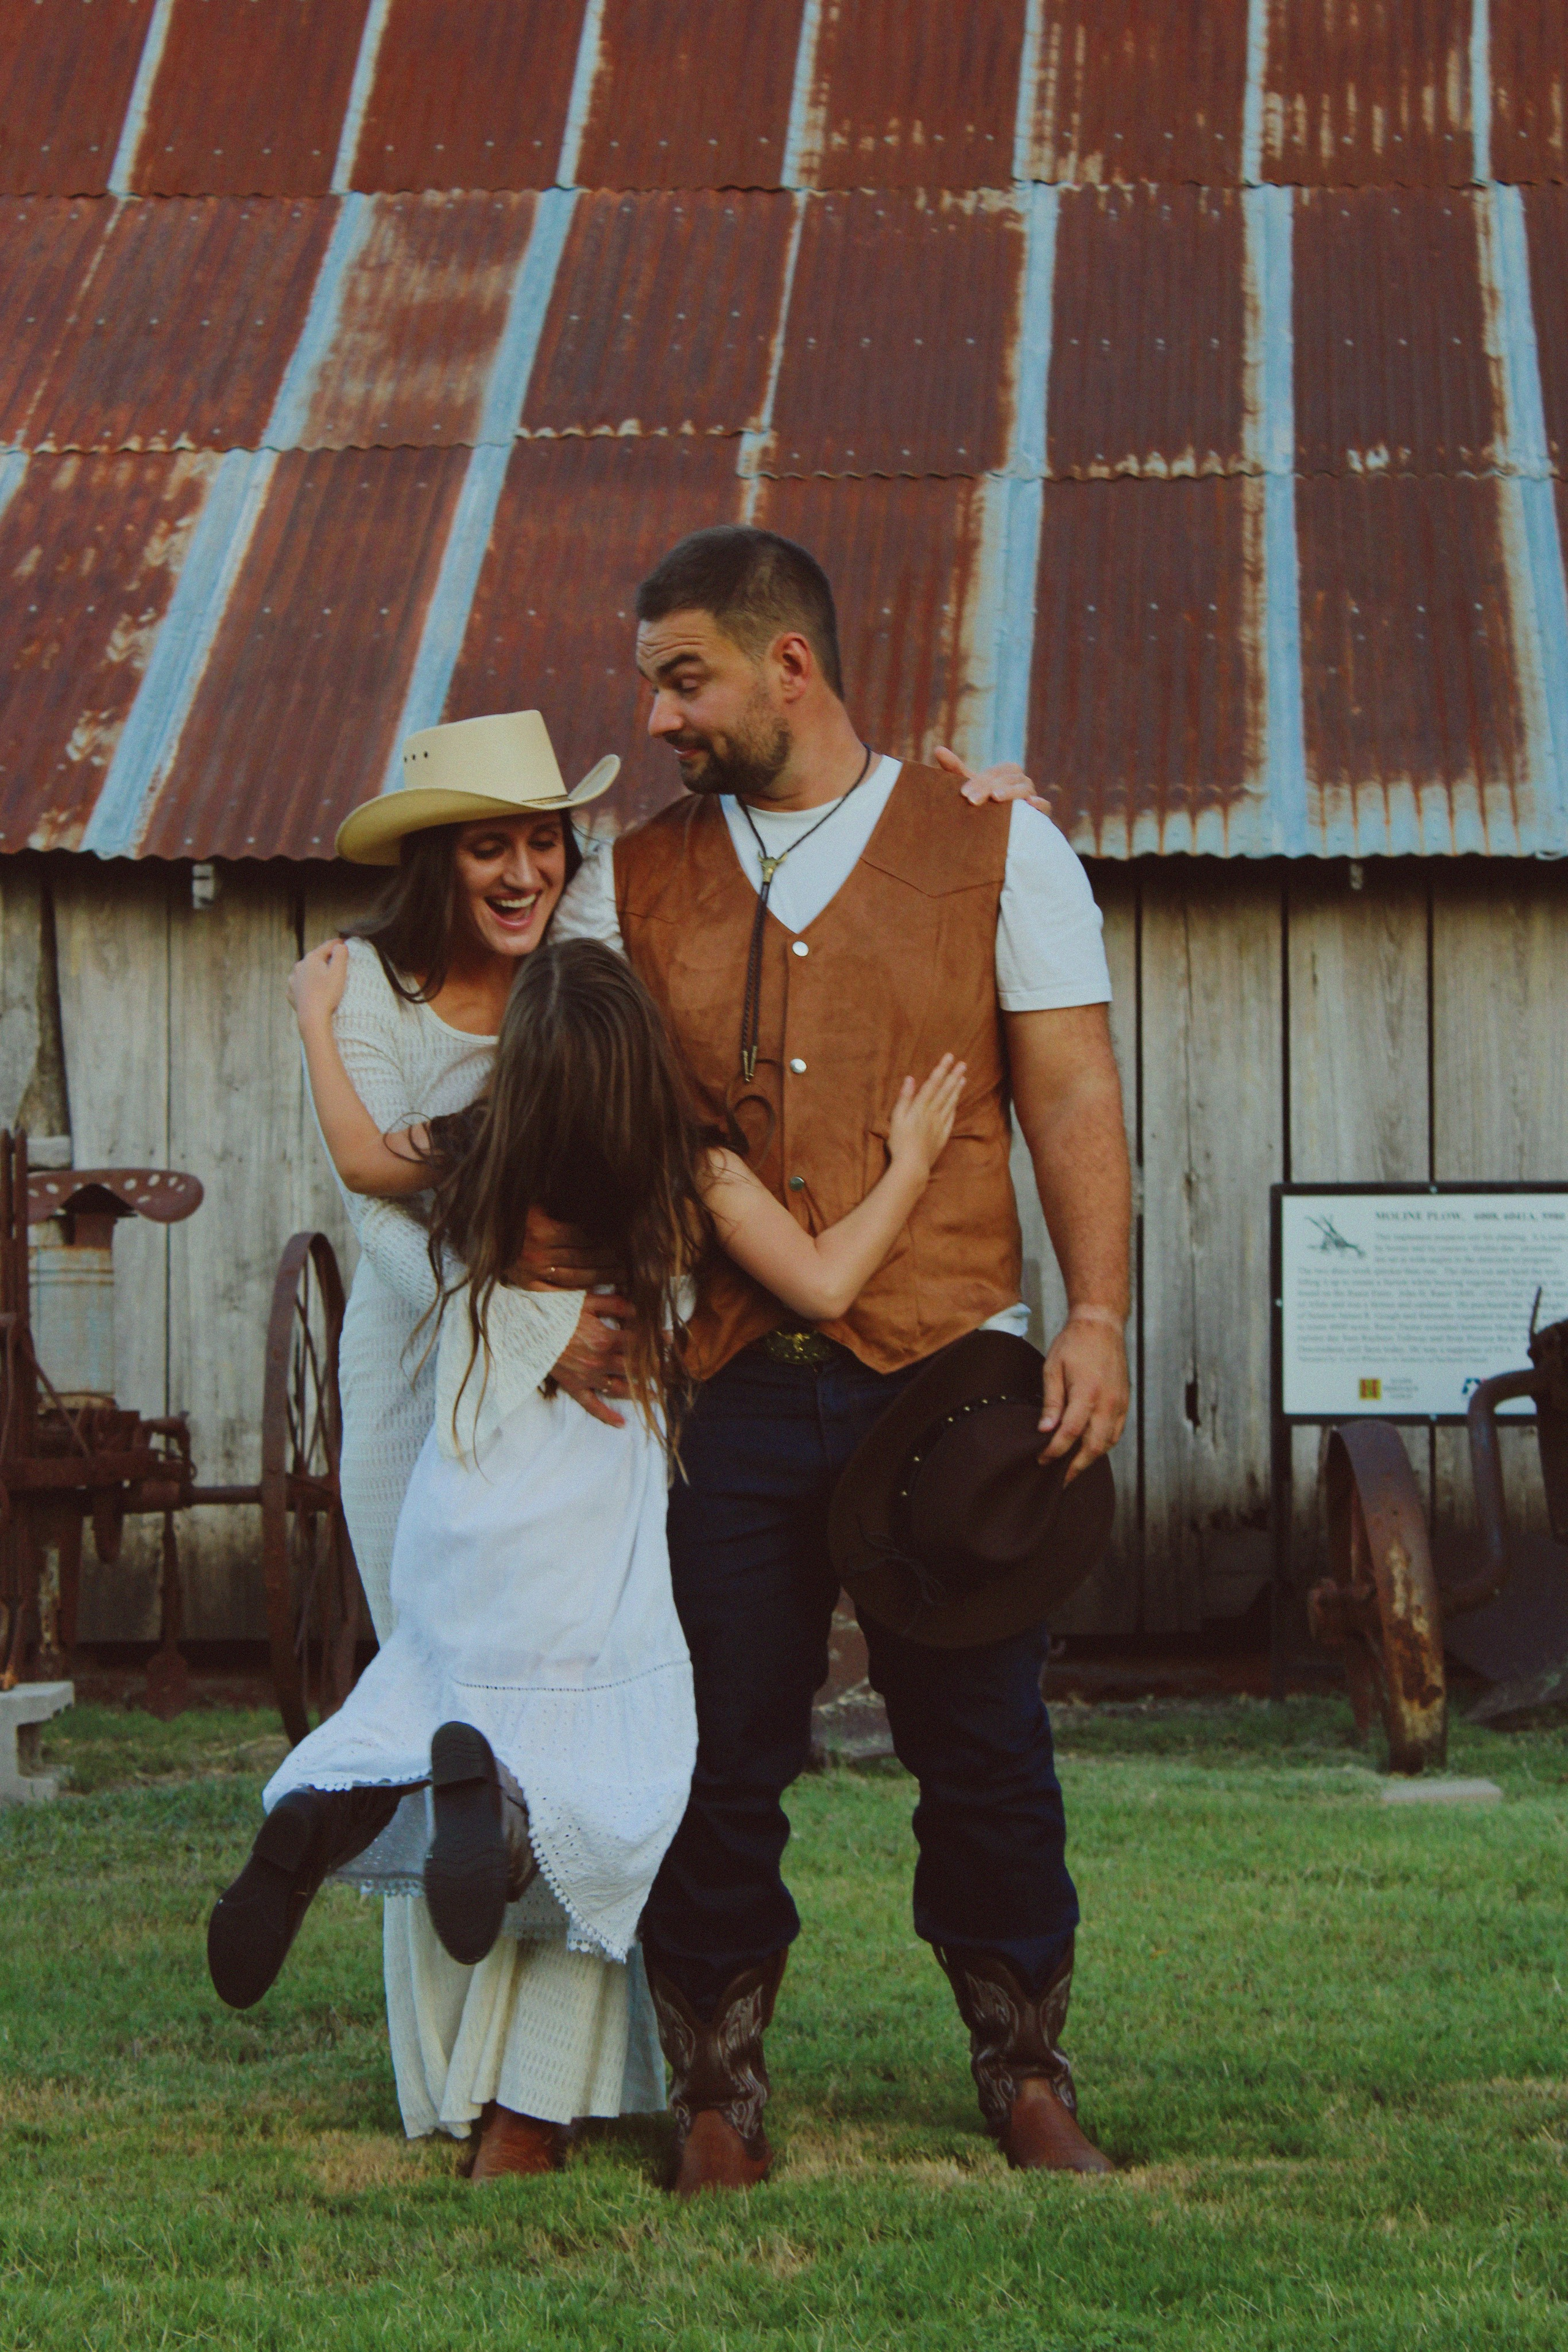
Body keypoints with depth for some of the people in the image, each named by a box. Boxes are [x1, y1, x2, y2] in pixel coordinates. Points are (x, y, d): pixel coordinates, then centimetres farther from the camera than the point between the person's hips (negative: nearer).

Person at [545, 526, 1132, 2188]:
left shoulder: (997, 851, 6)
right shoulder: (629, 884, 12)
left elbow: (1072, 1098, 2)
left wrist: (1096, 1316, -9)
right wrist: (558, 1305, -7)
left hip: (947, 1368, -2)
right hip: (724, 1384, 2)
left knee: (986, 1743, 2)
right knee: (718, 1755, 2)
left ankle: (1023, 2075, 17)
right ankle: (717, 2094, 14)